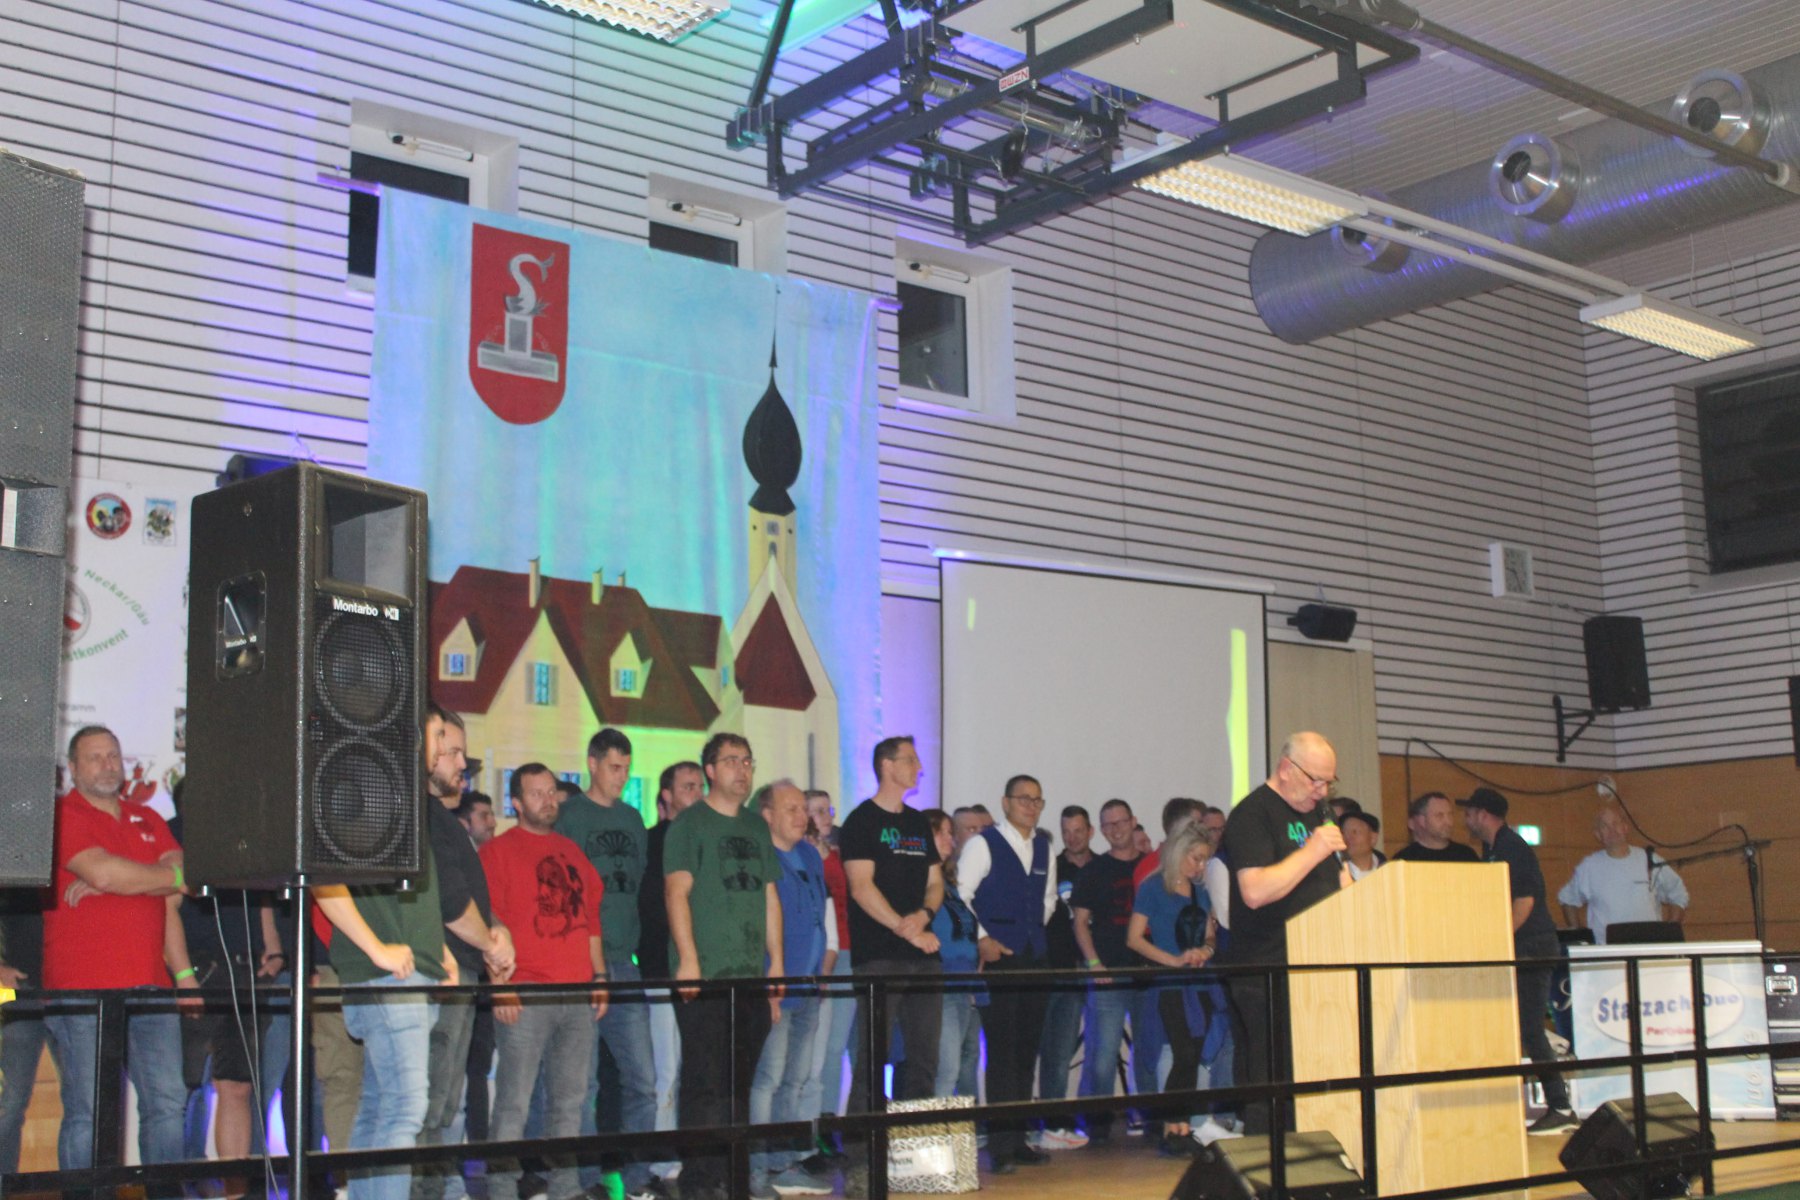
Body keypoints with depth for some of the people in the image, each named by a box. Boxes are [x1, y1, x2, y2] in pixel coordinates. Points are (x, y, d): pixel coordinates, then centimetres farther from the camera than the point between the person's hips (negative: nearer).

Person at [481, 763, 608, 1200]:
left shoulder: (572, 852, 19)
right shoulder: (498, 851, 0)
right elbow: (489, 922, -7)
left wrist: (599, 976, 16)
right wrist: (499, 984, -14)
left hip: (577, 997, 6)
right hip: (524, 997, -6)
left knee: (570, 1098, 10)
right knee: (514, 1101, -6)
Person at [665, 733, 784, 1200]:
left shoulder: (757, 827, 18)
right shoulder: (690, 823, -1)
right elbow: (676, 891, -8)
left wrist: (776, 960, 13)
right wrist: (688, 960, -16)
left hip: (752, 974, 6)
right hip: (705, 976, -6)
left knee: (740, 1082, 9)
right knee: (706, 1082, -7)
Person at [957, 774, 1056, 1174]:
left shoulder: (1043, 847, 15)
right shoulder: (983, 844, -4)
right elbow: (960, 895, -8)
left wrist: (1036, 929, 15)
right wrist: (982, 939, -12)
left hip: (1034, 955, 6)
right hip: (997, 955, -6)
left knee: (1027, 1047, 8)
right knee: (1002, 1048, -8)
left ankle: (1017, 1138, 15)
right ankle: (1001, 1145, -3)